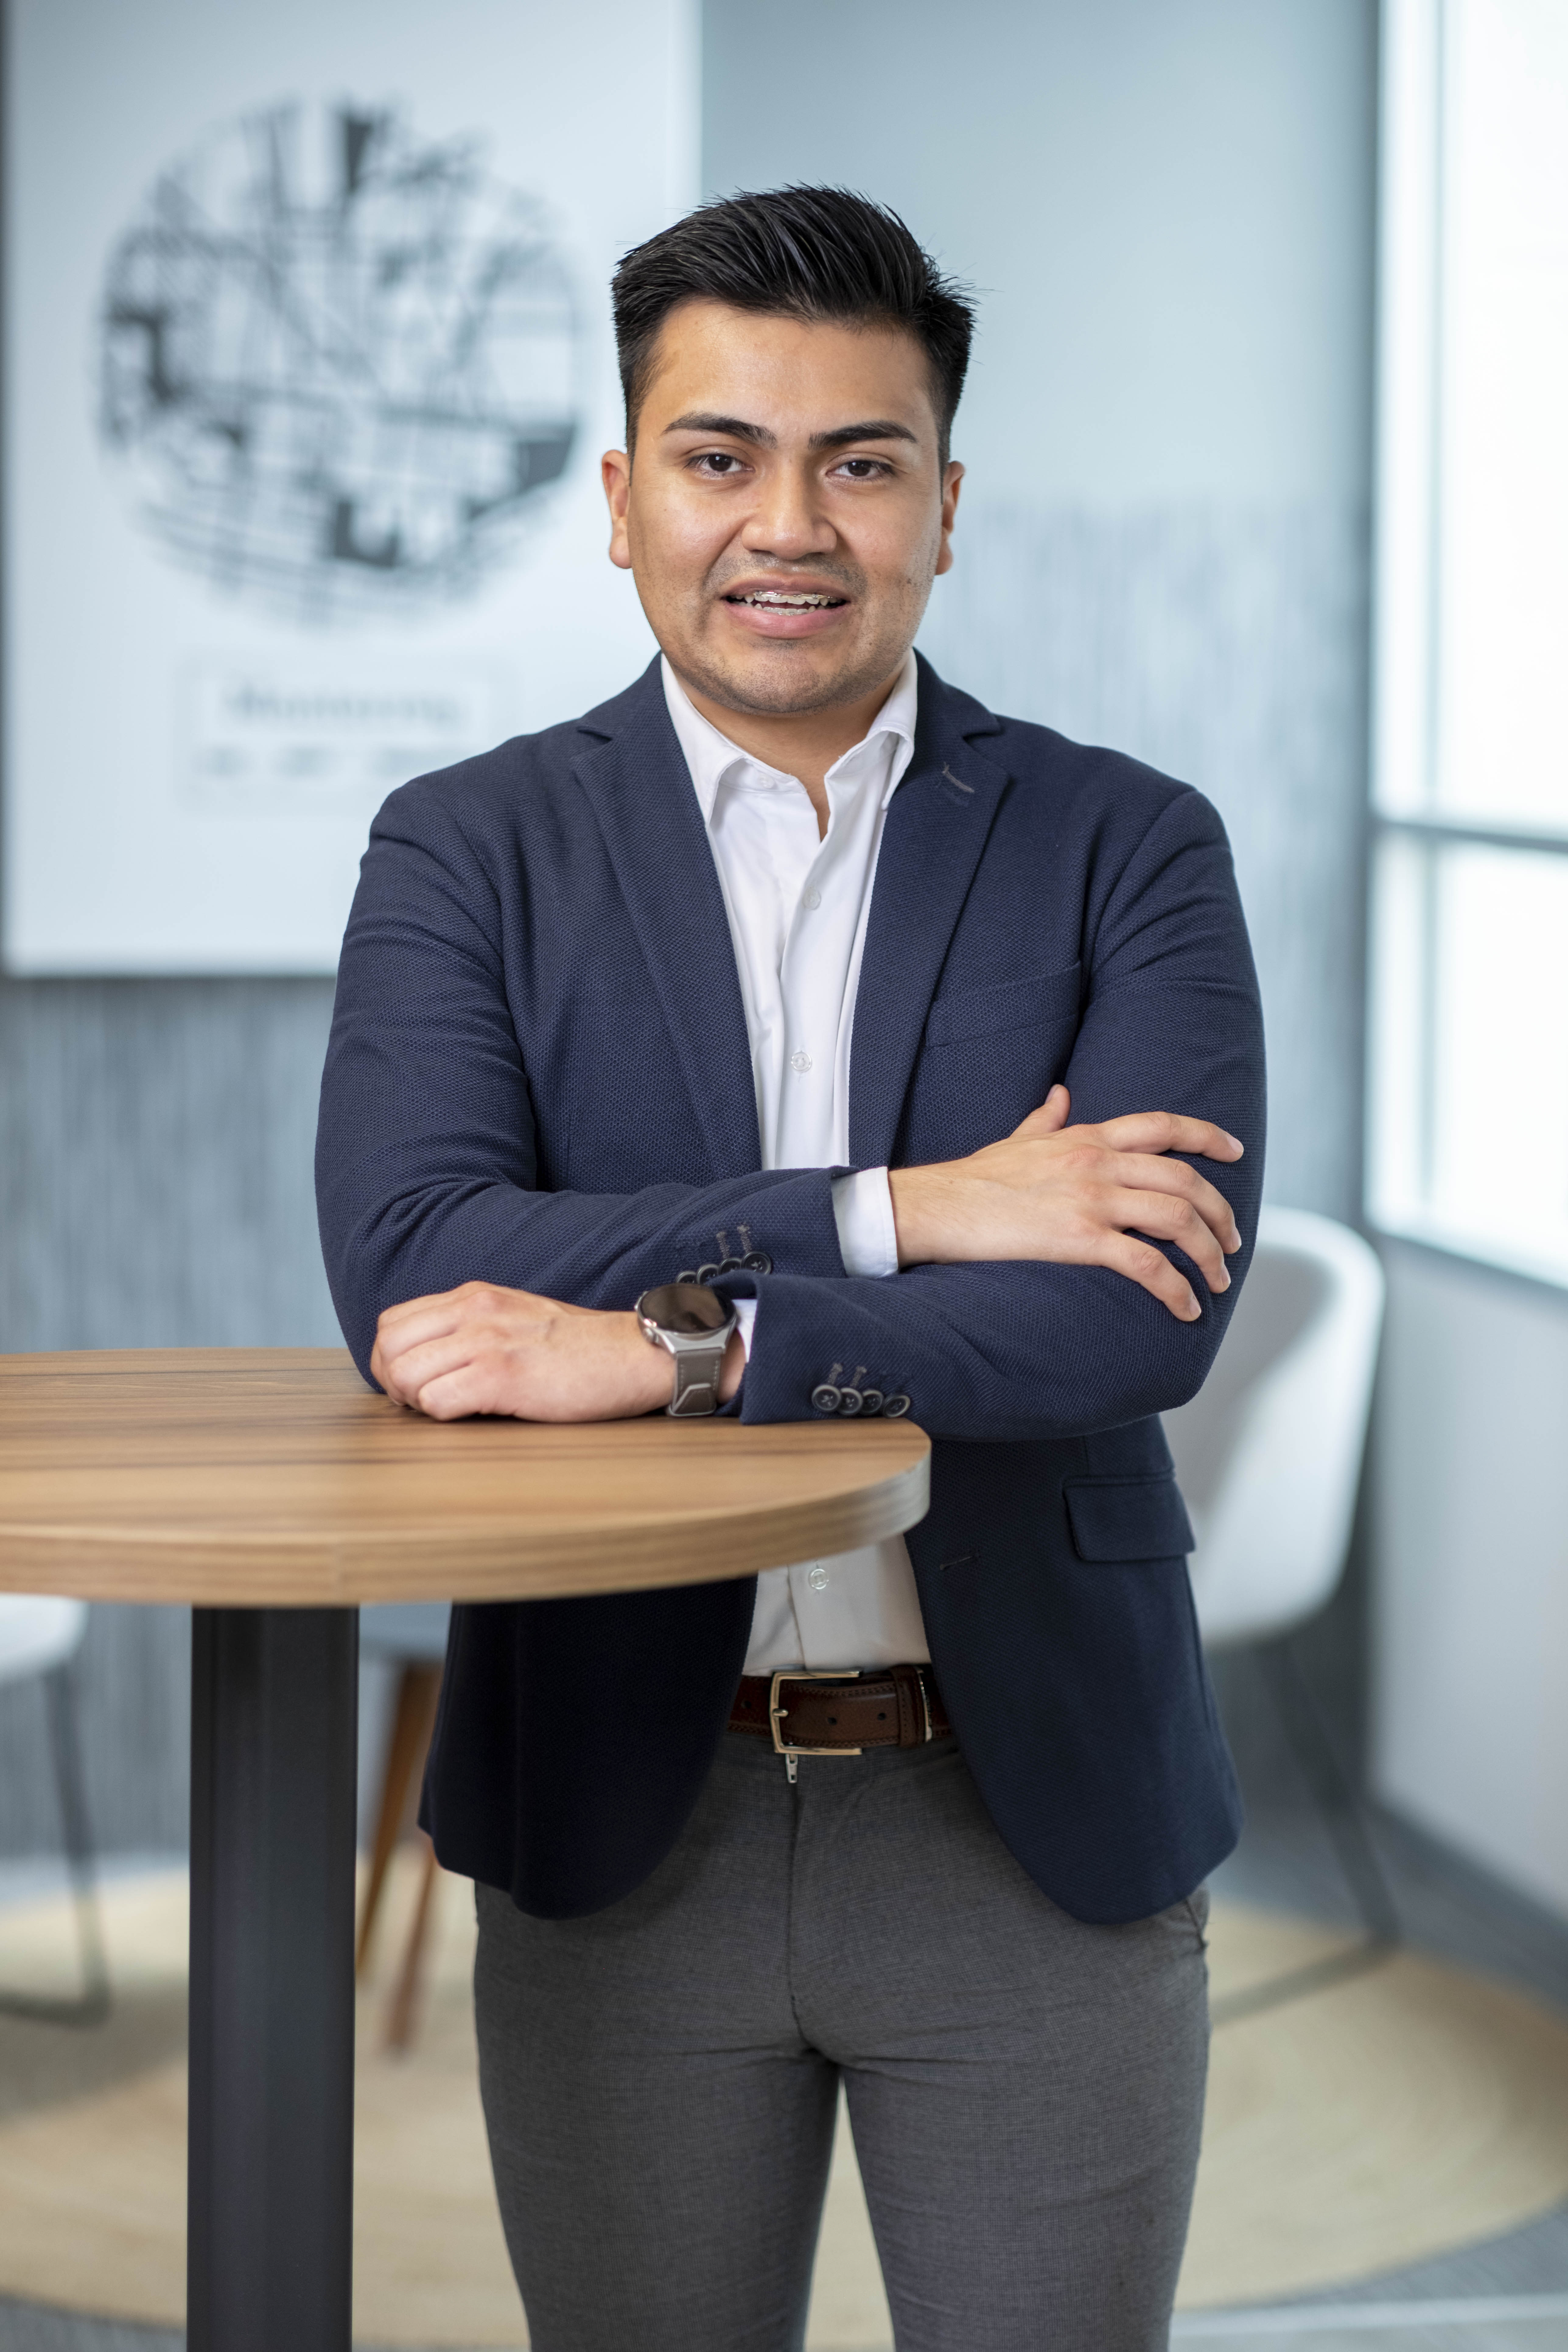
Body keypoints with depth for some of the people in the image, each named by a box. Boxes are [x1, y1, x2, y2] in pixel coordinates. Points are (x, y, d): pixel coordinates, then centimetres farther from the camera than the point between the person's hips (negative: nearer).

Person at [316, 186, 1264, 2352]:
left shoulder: (1128, 853, 0)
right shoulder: (472, 854, 1)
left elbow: (1152, 1305, -15)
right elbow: (410, 1272, -15)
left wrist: (665, 1337, -24)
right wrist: (905, 1214, -21)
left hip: (1037, 1823, 0)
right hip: (627, 1825, 0)